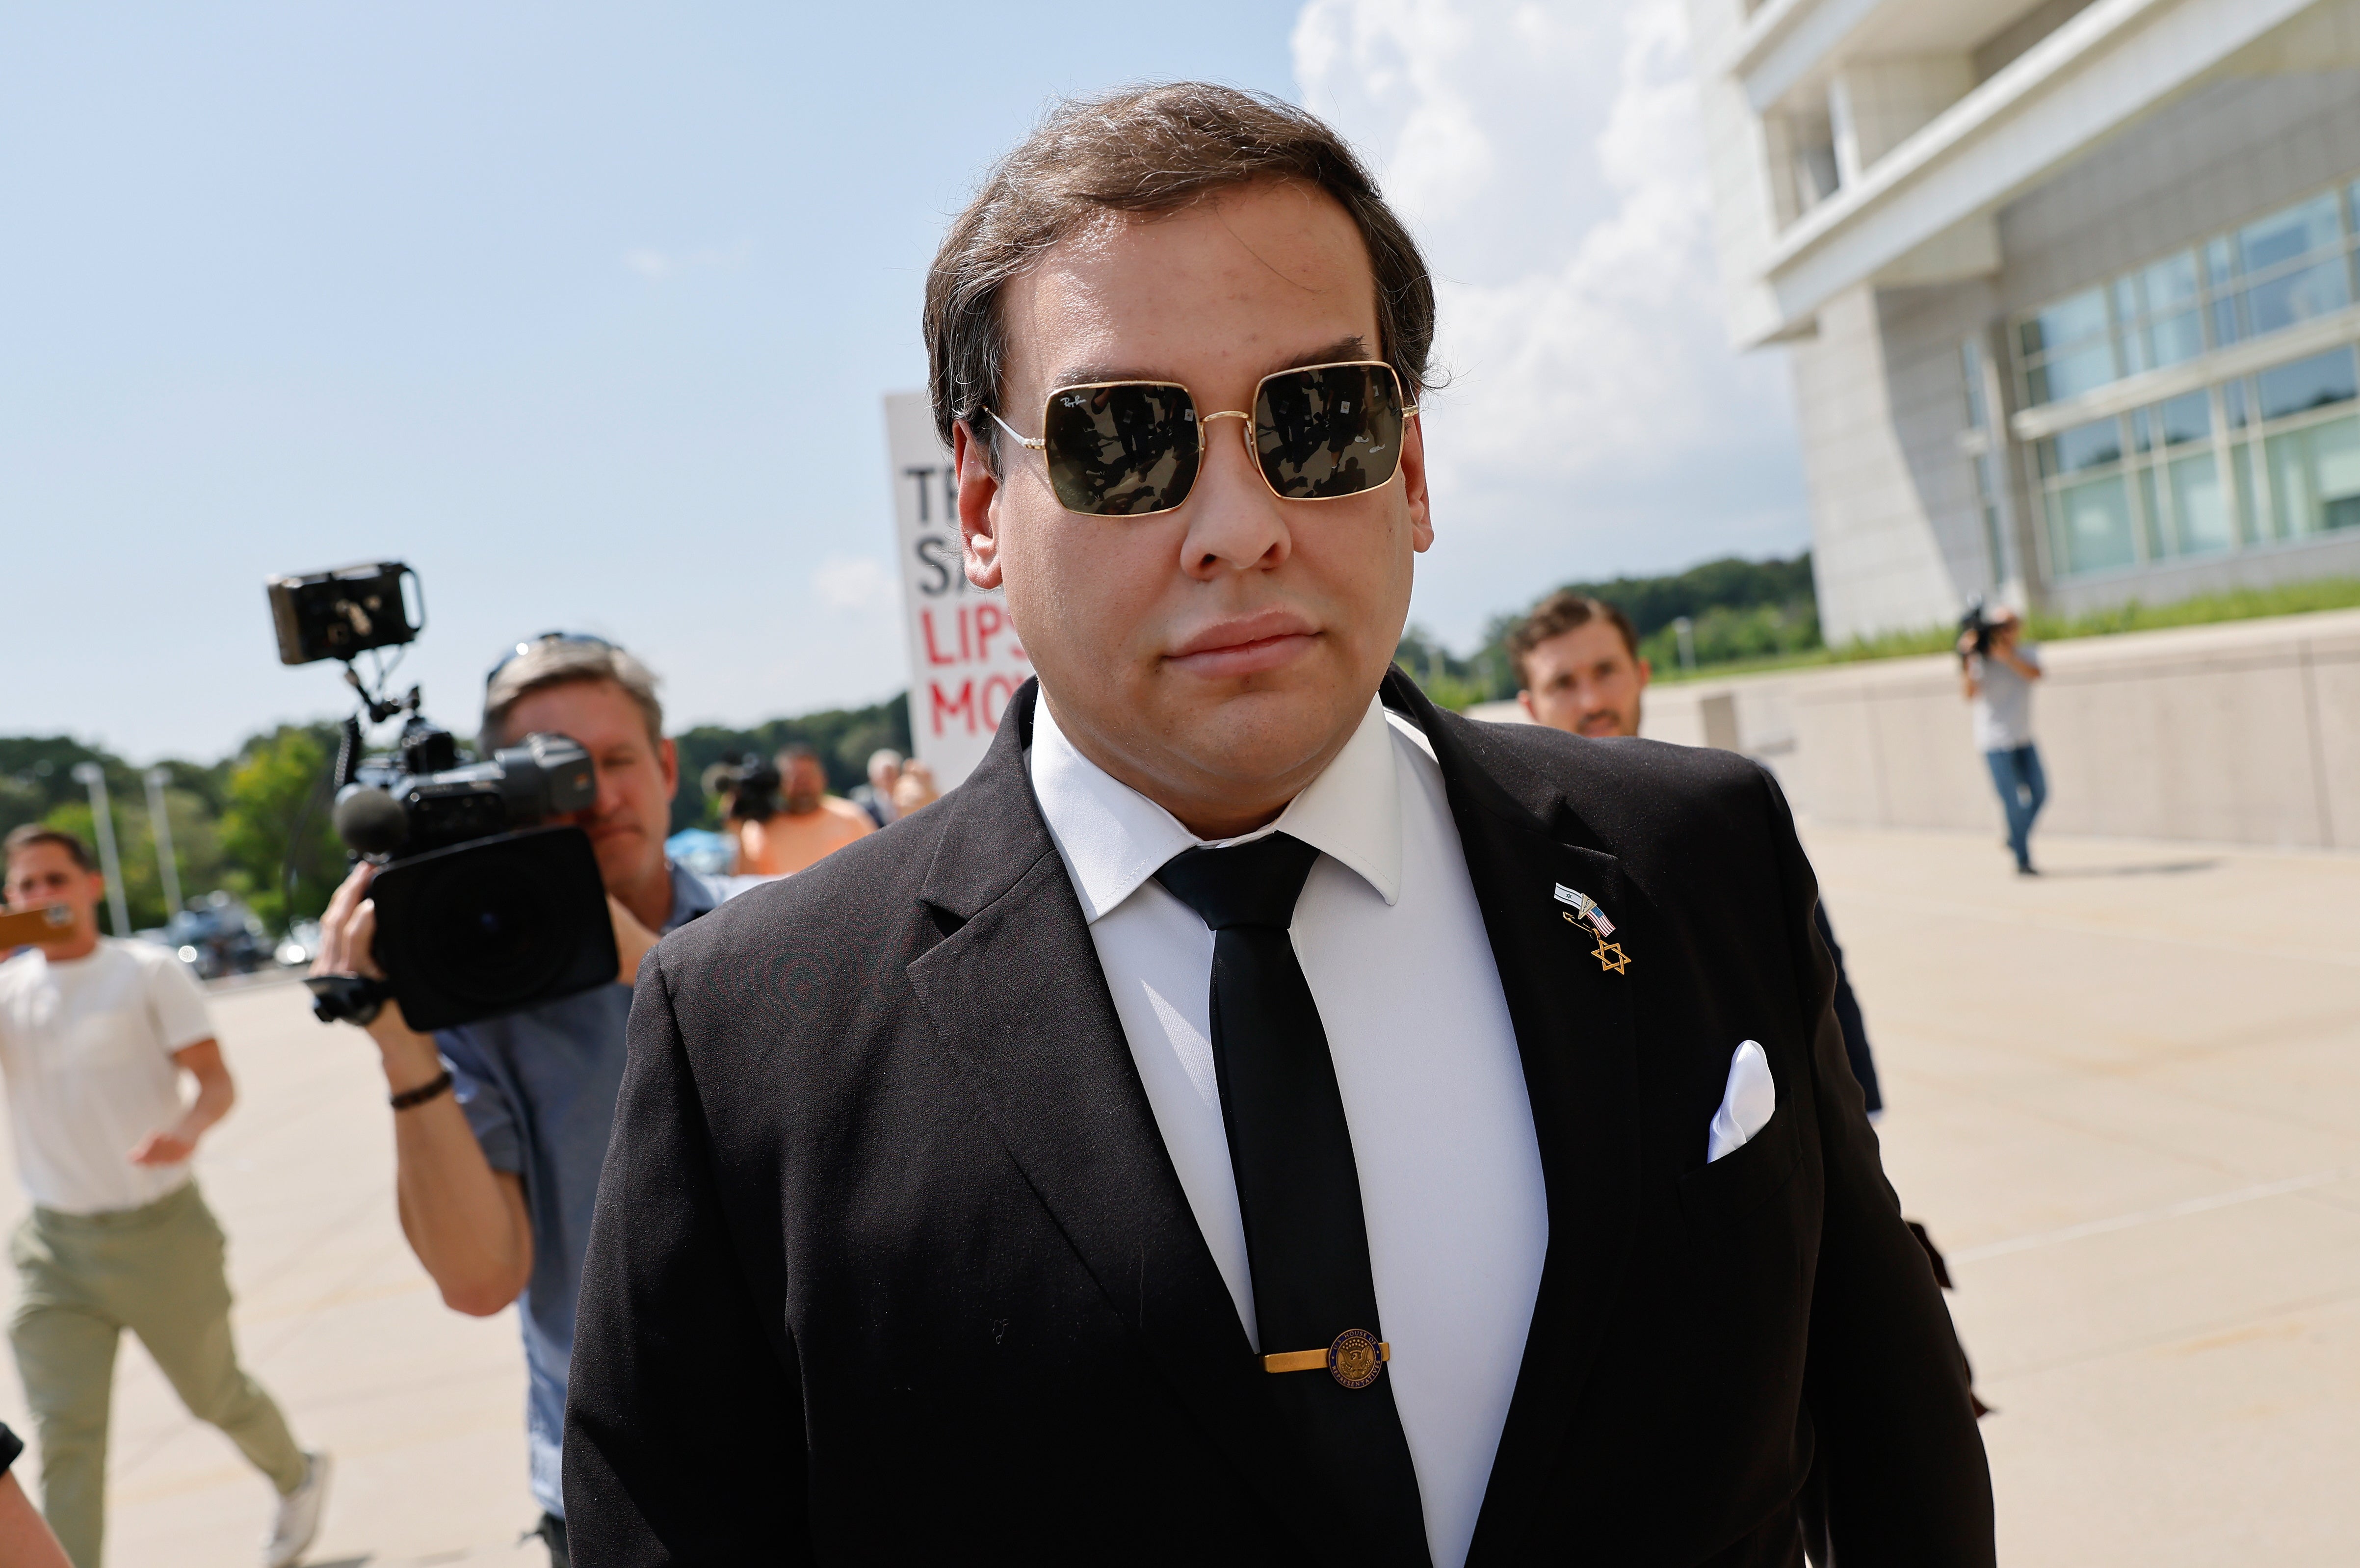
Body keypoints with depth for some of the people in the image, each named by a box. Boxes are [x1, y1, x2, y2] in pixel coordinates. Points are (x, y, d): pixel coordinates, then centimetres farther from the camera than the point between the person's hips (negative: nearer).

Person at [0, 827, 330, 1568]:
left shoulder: (149, 971, -5)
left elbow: (216, 1079, -10)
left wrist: (187, 1130, -33)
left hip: (158, 1230, -2)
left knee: (214, 1392, 14)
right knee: (63, 1435, -5)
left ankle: (298, 1477, 41)